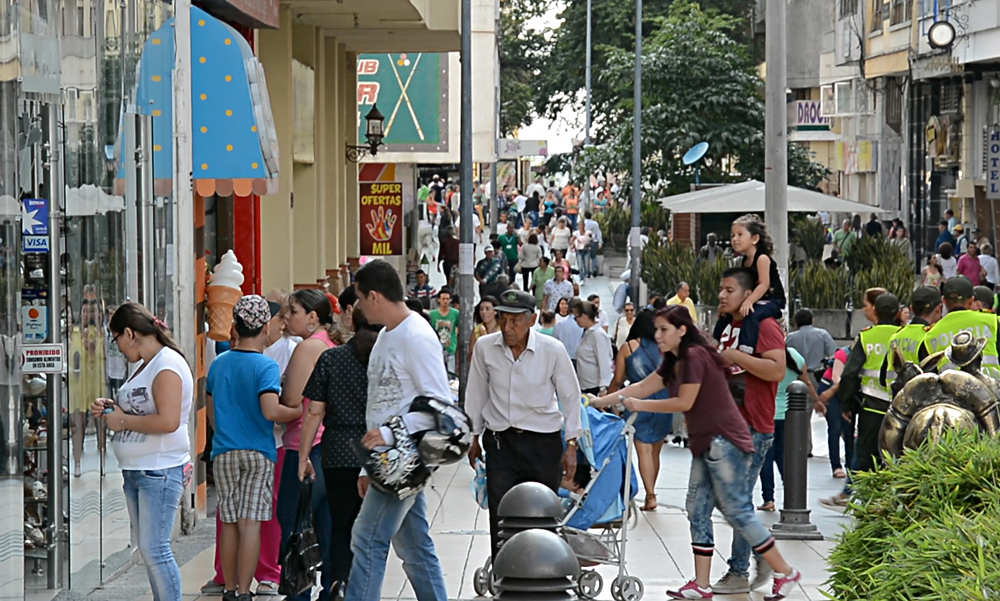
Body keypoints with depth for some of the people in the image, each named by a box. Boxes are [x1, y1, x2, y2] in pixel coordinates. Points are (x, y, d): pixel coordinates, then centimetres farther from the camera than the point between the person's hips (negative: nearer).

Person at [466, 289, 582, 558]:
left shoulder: (553, 350, -8)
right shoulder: (485, 347, -3)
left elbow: (570, 396, 3)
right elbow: (477, 394, 11)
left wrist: (571, 445, 2)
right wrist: (474, 438, 16)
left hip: (543, 442, -1)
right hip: (500, 441, 1)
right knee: (500, 516, -5)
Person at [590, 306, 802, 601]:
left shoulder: (695, 355, -15)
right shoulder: (674, 362, 15)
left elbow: (684, 402, -16)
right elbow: (641, 388, 17)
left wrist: (639, 406, -8)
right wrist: (598, 402, 13)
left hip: (725, 442, -10)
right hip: (706, 444, 10)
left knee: (737, 510, -7)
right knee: (698, 511, 8)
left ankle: (785, 573, 1)